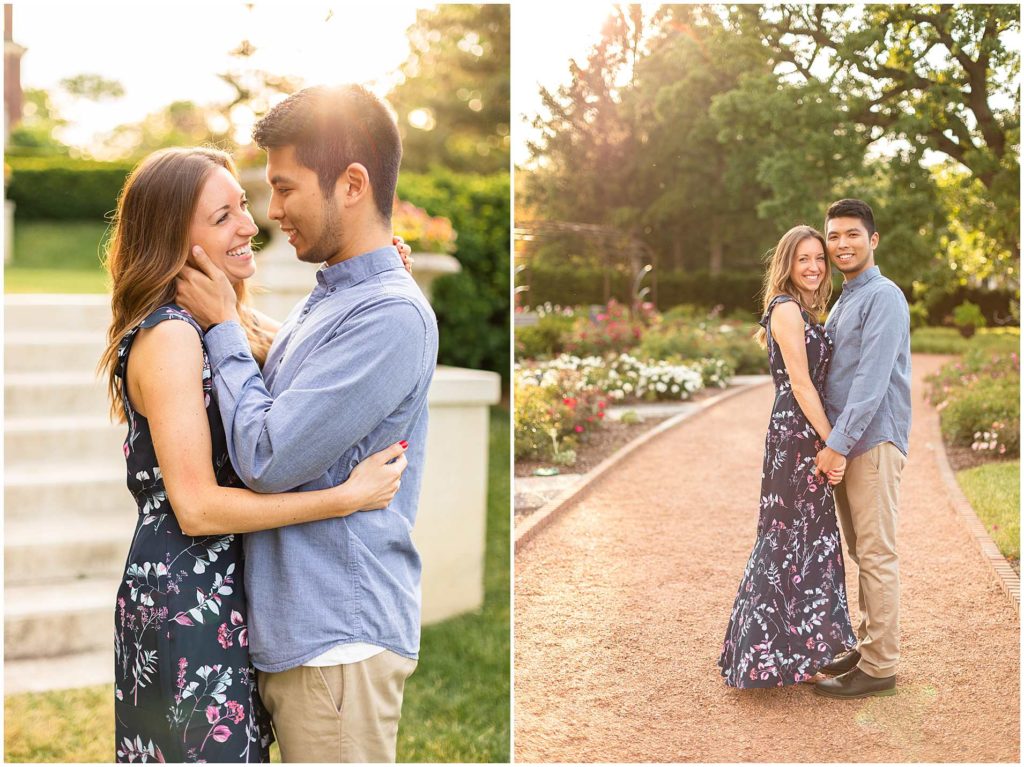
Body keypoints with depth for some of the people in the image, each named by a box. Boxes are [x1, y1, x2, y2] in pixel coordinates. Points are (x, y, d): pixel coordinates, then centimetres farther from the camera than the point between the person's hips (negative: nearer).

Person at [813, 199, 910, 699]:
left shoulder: (883, 297, -11)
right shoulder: (842, 302, 19)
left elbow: (871, 380, -20)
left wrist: (838, 443, -22)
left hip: (874, 441, -9)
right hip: (845, 443, 9)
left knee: (876, 555, -4)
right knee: (860, 552, 15)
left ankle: (879, 667, 2)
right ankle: (867, 647, 24)